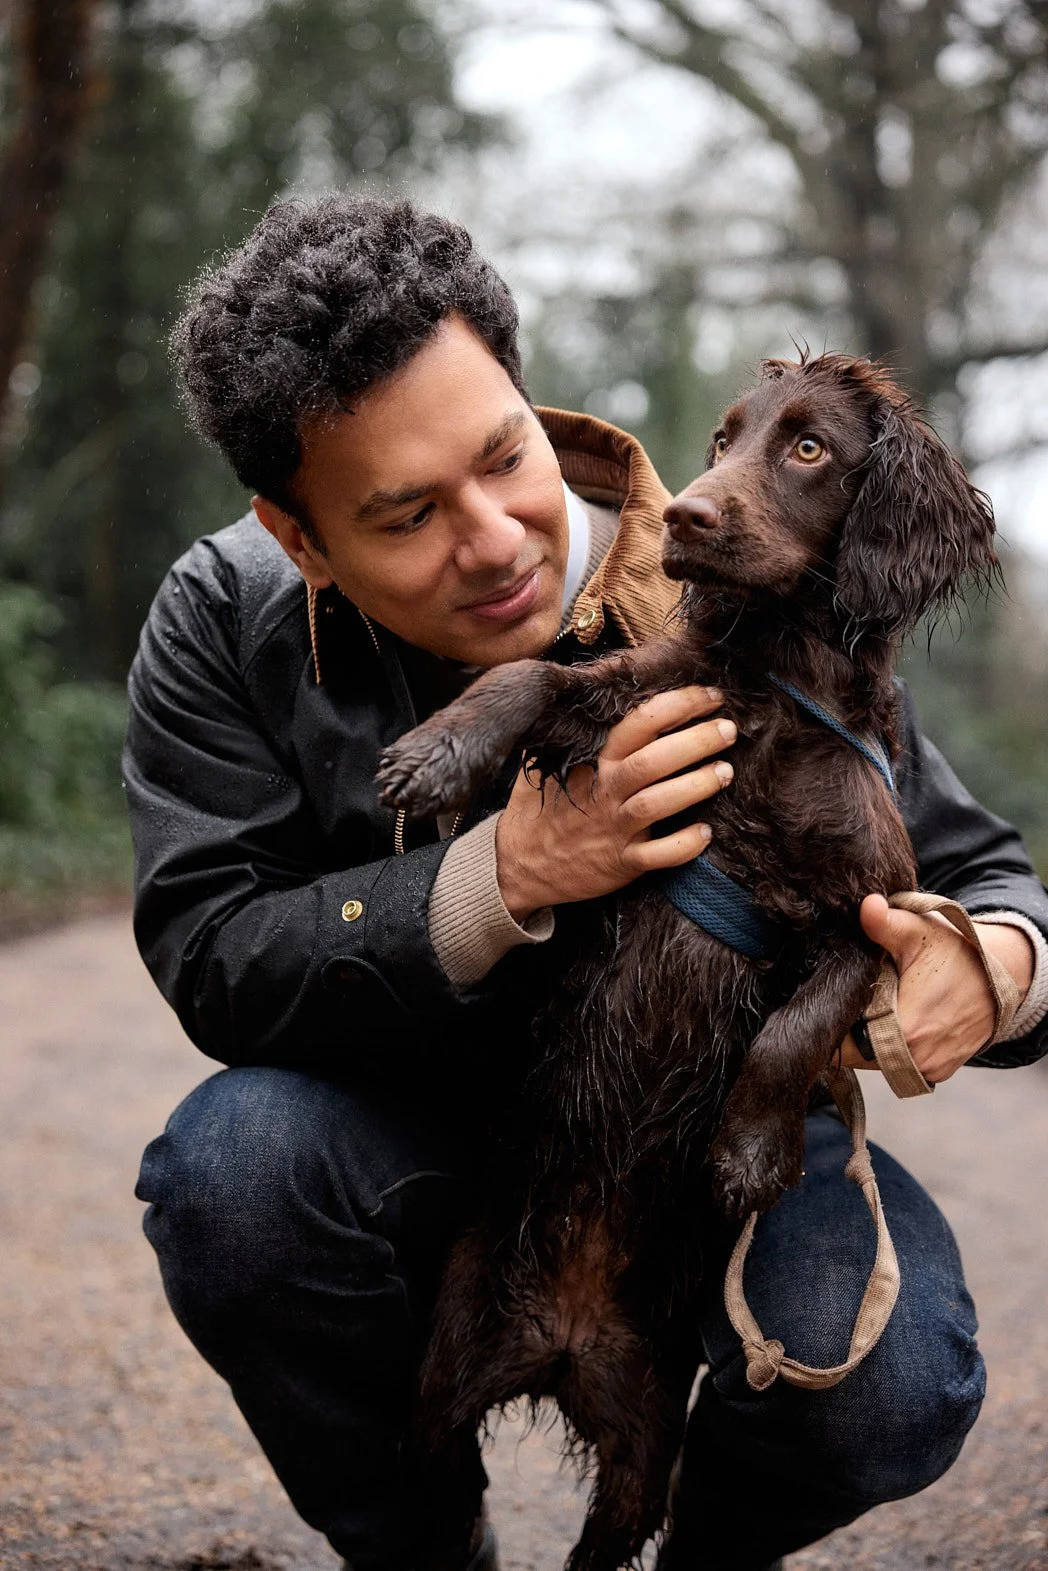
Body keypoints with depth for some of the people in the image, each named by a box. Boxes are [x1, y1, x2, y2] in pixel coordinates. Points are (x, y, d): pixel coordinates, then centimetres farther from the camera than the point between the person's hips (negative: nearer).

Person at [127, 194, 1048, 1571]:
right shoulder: (228, 621, -13)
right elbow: (211, 961, -21)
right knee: (230, 1165, -31)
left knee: (889, 1378, -28)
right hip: (416, 1133, 1)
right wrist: (501, 878, -37)